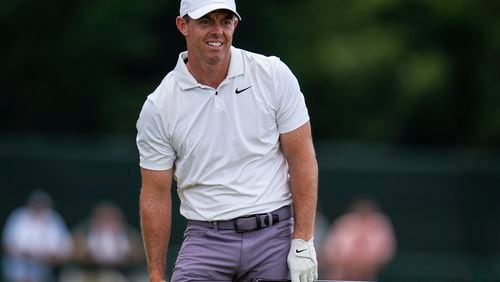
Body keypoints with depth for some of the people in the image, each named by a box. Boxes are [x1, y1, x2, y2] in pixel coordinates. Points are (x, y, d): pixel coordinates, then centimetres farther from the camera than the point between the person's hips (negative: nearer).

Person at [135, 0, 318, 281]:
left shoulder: (274, 75, 0)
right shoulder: (158, 107, 0)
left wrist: (302, 242, -7)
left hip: (275, 236, 0)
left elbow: (302, 159, 0)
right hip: (207, 241, 0)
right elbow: (156, 195, 4)